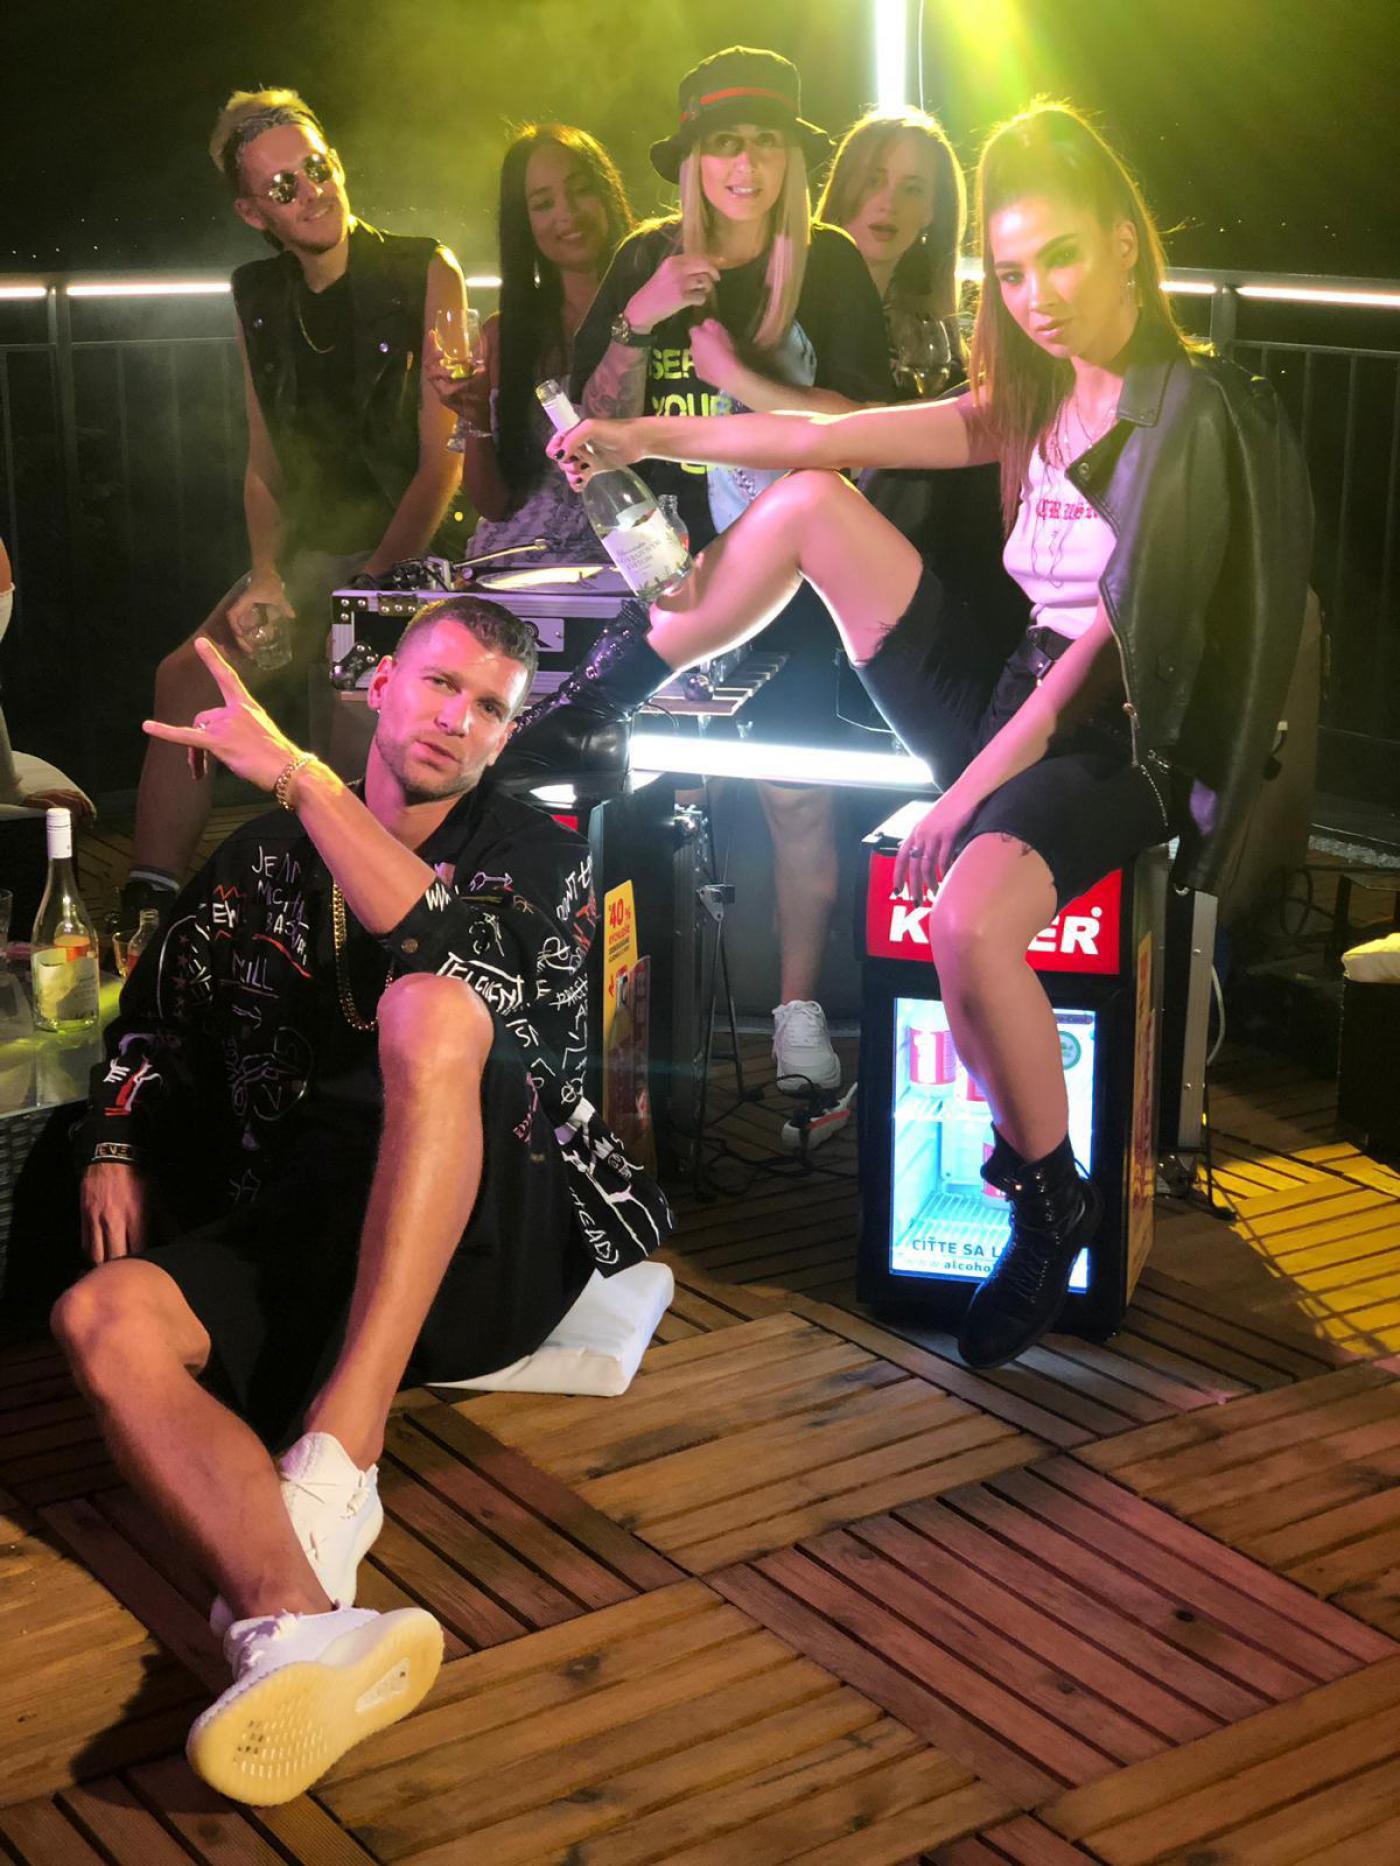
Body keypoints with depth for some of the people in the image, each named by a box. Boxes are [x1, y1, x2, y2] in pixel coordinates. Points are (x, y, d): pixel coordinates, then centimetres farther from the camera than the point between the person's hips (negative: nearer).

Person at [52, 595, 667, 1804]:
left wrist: (300, 777, -19)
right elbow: (161, 1006, 27)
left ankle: (336, 1461, -43)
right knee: (104, 1320, -28)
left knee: (428, 1011, -34)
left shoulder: (538, 856, 7)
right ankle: (300, 1625, -52)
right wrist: (117, 1148, 10)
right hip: (305, 1240, 4)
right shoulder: (267, 855, 17)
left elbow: (455, 958, -16)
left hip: (490, 1244, -3)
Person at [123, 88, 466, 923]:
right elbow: (265, 468, 12)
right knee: (190, 673, -15)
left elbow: (442, 461, -10)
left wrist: (366, 591, -16)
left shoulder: (424, 274, -6)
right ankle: (148, 906, -14)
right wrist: (267, 580, -6)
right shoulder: (260, 299, 10)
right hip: (314, 554, 5)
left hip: (415, 552, -5)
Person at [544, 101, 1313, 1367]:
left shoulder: (1194, 418, -12)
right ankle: (607, 698, 13)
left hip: (1113, 745, -8)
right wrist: (648, 438, 6)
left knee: (969, 922, -37)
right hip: (1008, 705, 8)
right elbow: (835, 439, 9)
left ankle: (1052, 1207, -12)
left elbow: (1114, 636, -17)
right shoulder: (1041, 406, 11)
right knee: (809, 504, 0)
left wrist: (969, 789, -20)